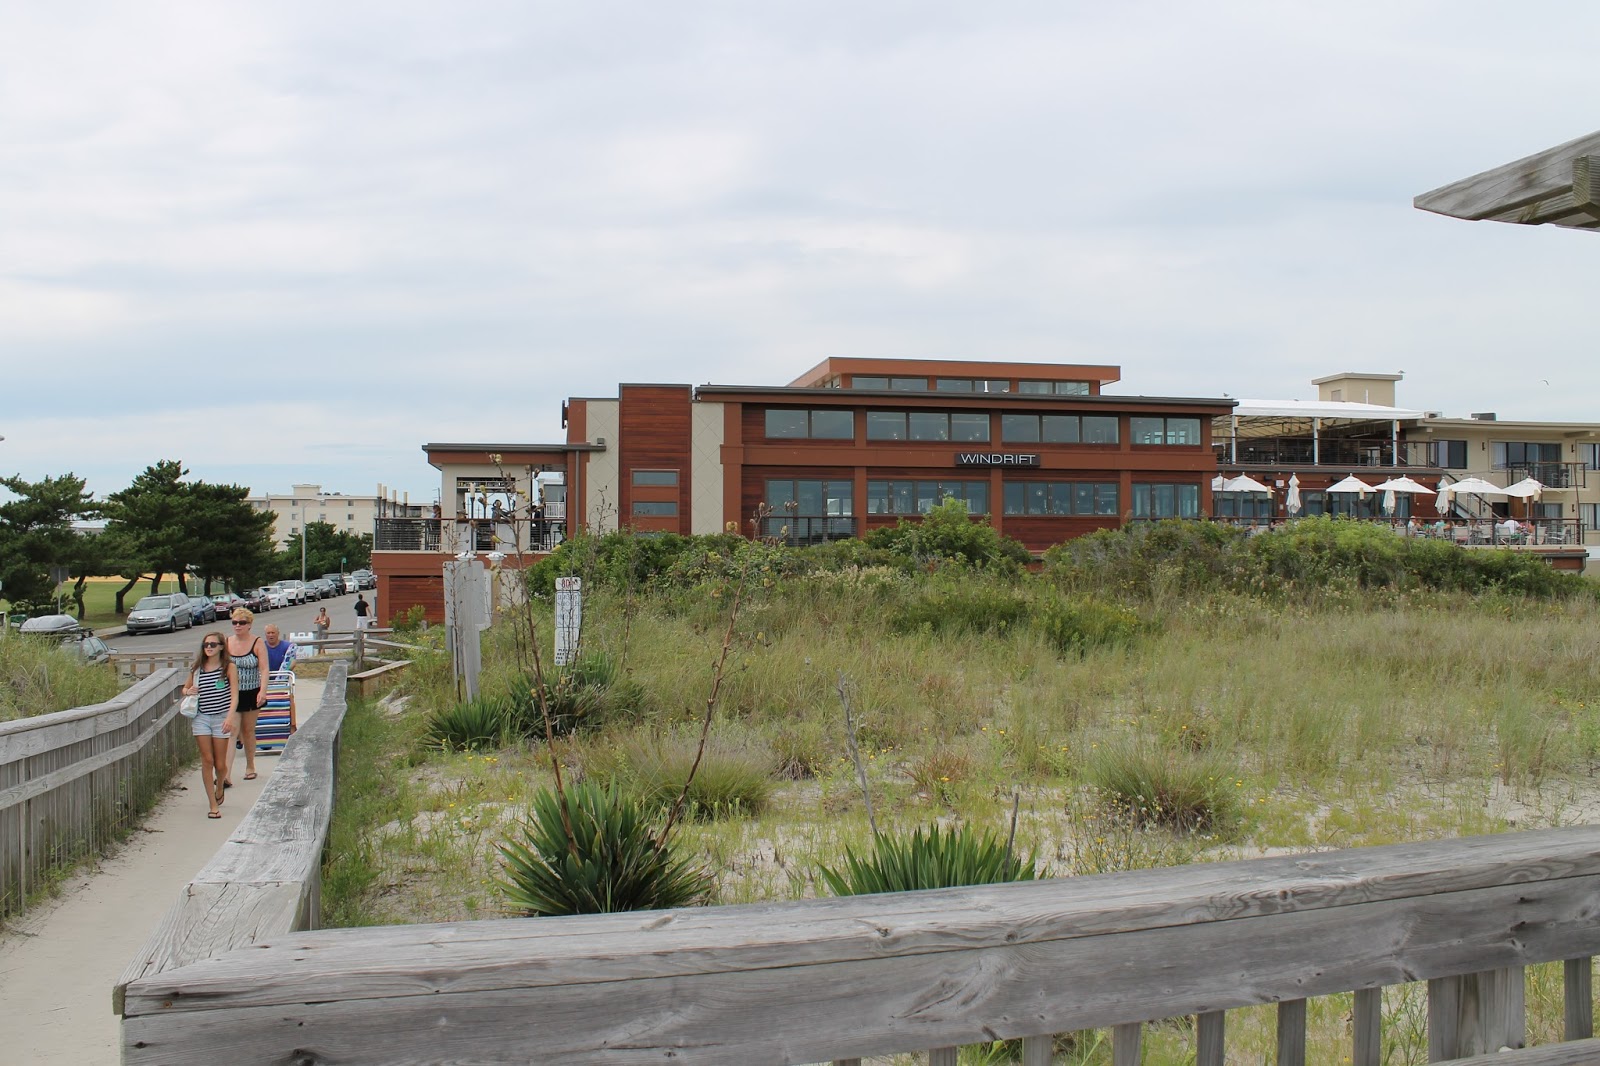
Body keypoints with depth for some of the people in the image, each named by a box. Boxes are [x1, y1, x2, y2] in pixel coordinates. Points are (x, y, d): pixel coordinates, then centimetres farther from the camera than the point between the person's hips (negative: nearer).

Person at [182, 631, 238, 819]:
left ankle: (220, 789, 37)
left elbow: (234, 695, -11)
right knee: (207, 761, -3)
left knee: (220, 763, 4)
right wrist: (188, 691, -5)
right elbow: (186, 687, 21)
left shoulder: (228, 667, -5)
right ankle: (213, 805, 2)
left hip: (221, 718, -2)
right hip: (201, 718, 2)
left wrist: (230, 717, -25)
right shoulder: (197, 668, 6)